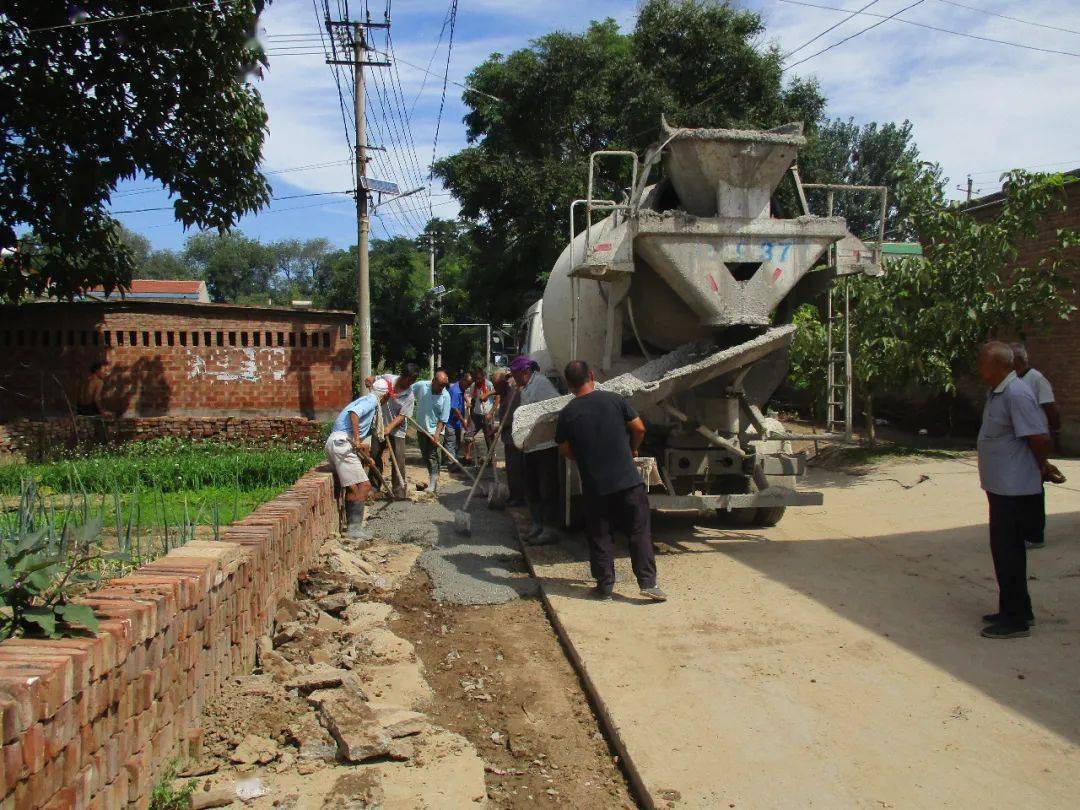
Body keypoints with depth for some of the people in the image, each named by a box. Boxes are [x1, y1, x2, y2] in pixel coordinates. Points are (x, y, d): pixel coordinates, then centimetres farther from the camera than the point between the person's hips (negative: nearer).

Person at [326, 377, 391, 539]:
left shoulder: (366, 400, 26)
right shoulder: (371, 400, -4)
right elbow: (353, 413, -25)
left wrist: (367, 457, 37)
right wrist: (356, 439, -22)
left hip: (334, 443, 10)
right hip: (342, 443, -10)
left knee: (352, 486, 17)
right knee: (362, 486, -9)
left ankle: (351, 523, 22)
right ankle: (354, 529, -11)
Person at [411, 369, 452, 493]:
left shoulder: (445, 396, -15)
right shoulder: (421, 386, -9)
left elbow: (443, 419, -13)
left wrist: (437, 433, -20)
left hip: (435, 430, -4)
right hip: (421, 428, 4)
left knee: (432, 457, -7)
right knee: (425, 456, 13)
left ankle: (433, 485, -4)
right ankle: (433, 478, 27)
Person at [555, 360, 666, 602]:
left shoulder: (567, 414, -3)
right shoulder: (614, 400, -3)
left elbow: (564, 450, 4)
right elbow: (639, 428, 0)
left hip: (594, 485, 0)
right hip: (628, 479, 0)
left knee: (599, 536, 12)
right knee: (639, 531, 7)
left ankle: (605, 586, 16)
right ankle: (648, 582, 4)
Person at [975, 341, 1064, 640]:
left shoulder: (1016, 395, -21)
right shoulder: (996, 394, 10)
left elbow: (1040, 438, -23)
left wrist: (1042, 468, -5)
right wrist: (1042, 468, 17)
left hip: (1016, 489, -10)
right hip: (1002, 487, 10)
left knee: (1008, 552, -1)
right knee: (1005, 550, 18)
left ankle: (1016, 618, 9)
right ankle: (1015, 610, 30)